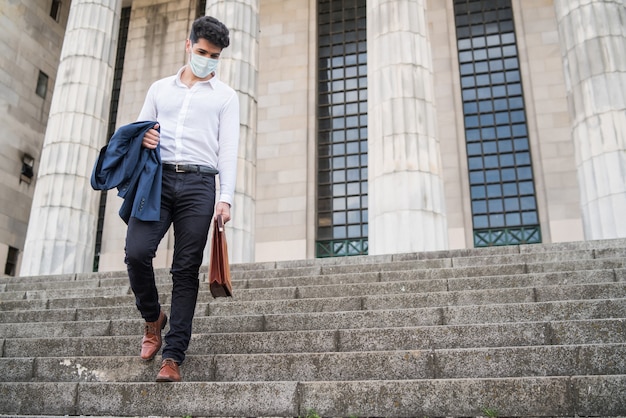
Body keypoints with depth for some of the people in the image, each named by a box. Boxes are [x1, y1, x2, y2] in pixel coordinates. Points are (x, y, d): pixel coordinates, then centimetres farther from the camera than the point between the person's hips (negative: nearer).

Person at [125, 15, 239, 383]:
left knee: (186, 270, -5)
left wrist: (226, 198, -7)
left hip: (199, 183, -2)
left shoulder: (225, 96, 15)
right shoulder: (160, 88, 22)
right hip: (157, 177, 2)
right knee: (136, 252, -15)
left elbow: (229, 149, 5)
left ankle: (173, 356, -1)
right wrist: (142, 139, -3)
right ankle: (153, 317, 15)